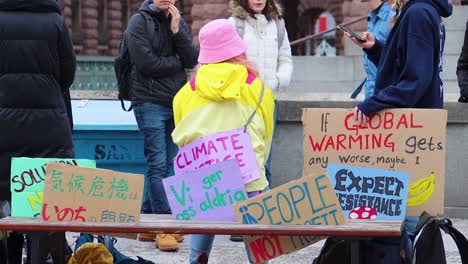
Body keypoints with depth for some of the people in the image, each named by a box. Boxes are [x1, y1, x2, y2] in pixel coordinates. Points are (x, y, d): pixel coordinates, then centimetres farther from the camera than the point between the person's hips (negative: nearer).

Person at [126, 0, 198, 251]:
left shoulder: (179, 22, 13)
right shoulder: (139, 21, -4)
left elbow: (192, 60, 2)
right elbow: (147, 63, -14)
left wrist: (177, 31, -9)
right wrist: (177, 63, -2)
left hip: (176, 103, 6)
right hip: (149, 102, -6)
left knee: (165, 165, 6)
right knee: (158, 164, -9)